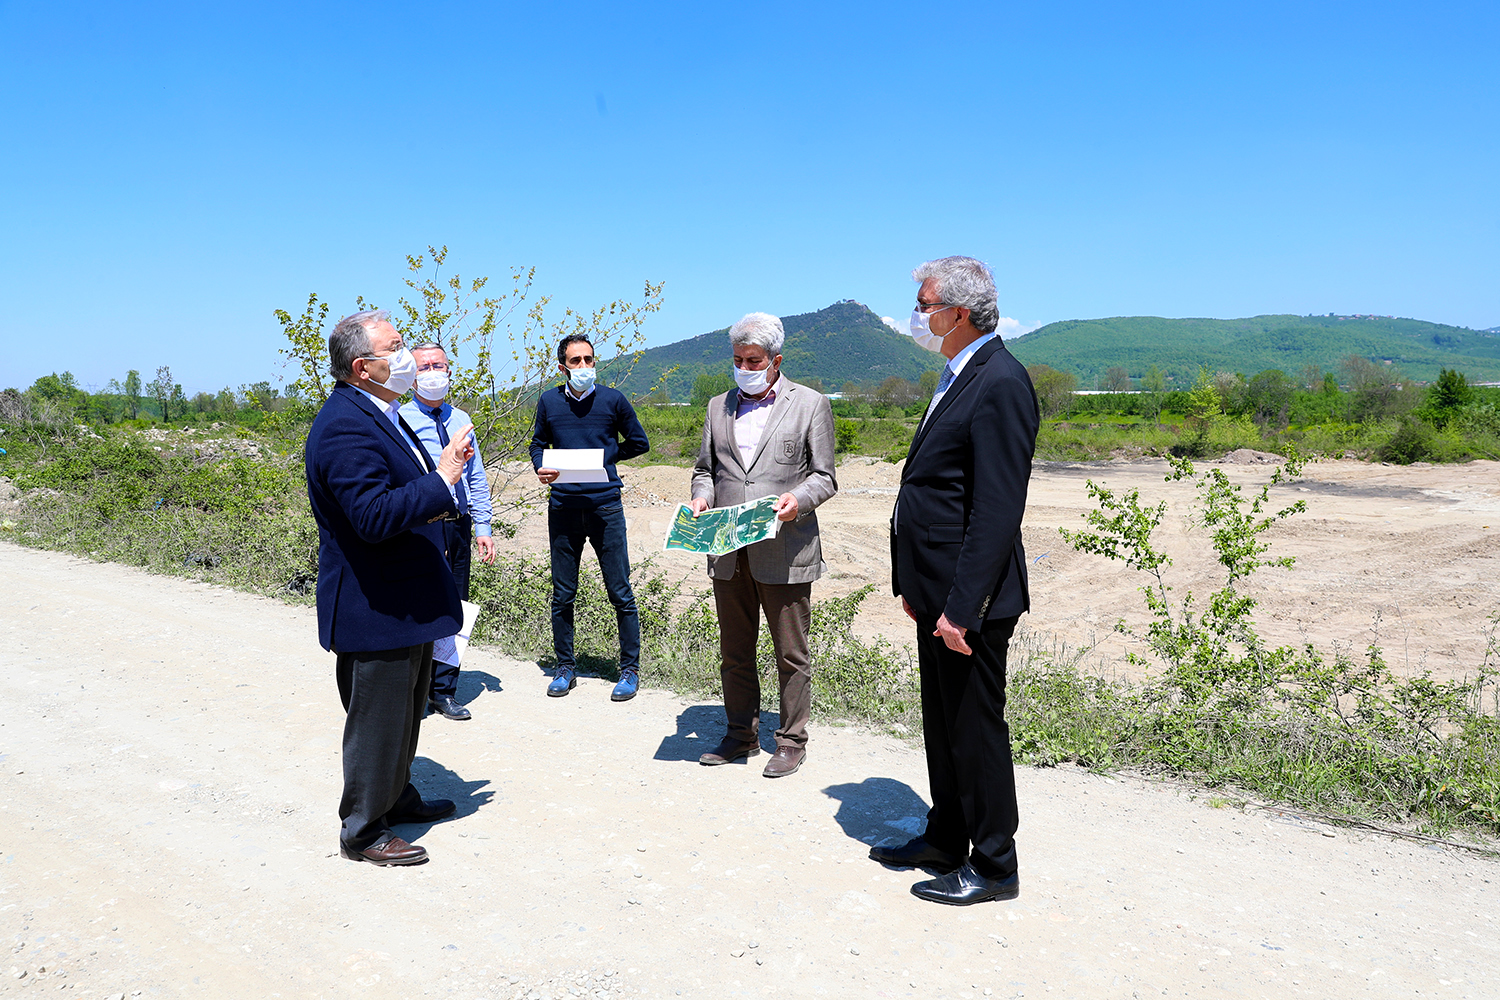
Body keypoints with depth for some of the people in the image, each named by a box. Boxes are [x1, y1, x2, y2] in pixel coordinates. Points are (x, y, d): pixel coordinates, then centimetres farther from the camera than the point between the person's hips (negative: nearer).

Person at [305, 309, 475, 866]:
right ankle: (363, 831, 21)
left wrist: (443, 474, 5)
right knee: (377, 719, 4)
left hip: (408, 604, 11)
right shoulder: (344, 427, -23)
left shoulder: (381, 415, 12)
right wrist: (440, 481, -26)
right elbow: (375, 516, -33)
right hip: (375, 610, -11)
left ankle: (396, 797, 43)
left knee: (406, 710, 24)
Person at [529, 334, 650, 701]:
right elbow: (538, 444, 18)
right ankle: (565, 668, 23)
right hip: (563, 508, 2)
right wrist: (540, 470, -2)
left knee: (621, 593, 1)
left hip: (605, 506, -2)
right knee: (562, 595, 8)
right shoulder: (549, 402, 7)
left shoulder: (612, 399, 2)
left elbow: (639, 443, 13)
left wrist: (604, 458, 3)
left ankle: (629, 670, 13)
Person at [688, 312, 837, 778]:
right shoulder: (718, 406, 13)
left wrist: (798, 499, -20)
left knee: (791, 655, 5)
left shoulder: (810, 404, 1)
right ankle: (741, 735, 30)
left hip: (785, 553, -4)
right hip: (728, 553, 4)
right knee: (734, 653, 14)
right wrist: (701, 495, -3)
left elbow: (824, 476, 0)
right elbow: (704, 467, 19)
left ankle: (791, 741, 21)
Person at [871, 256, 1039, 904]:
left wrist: (962, 606, -24)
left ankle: (993, 868, 21)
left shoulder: (1000, 383, -17)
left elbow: (998, 510, -23)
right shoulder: (958, 377, 14)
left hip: (968, 600, -10)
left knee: (975, 730, 4)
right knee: (941, 723, 20)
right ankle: (946, 839, 37)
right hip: (937, 590, 10)